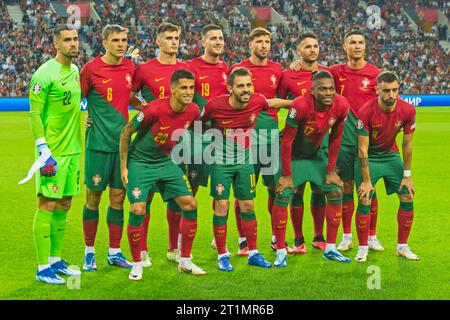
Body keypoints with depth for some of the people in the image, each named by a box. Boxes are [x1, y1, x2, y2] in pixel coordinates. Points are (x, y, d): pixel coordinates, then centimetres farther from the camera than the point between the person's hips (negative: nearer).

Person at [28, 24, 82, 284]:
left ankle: (56, 260, 22)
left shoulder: (75, 71, 12)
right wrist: (44, 150, -19)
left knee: (64, 206, 12)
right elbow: (35, 114, -14)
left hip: (73, 150, 8)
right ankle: (43, 268, 1)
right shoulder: (45, 74, -12)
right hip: (53, 151, -8)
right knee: (48, 206, -4)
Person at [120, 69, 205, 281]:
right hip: (139, 162, -5)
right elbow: (126, 132, -13)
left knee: (190, 205, -1)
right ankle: (137, 264, 2)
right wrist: (123, 167, -11)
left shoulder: (193, 111, -9)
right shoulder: (155, 109, -26)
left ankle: (185, 261, 12)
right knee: (138, 210, -16)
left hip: (165, 162, 6)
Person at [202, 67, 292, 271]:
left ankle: (253, 253, 17)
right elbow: (198, 123, -1)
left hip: (245, 161, 3)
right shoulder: (215, 105, -21)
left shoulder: (257, 101, -13)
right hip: (221, 161, -3)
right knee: (221, 206, -4)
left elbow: (272, 103, 12)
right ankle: (222, 256, 8)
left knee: (248, 206, 7)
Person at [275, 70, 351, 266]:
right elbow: (287, 141, -25)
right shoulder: (300, 106, -33)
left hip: (315, 154, 5)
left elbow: (335, 138, -3)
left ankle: (330, 249, 11)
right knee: (283, 195, -16)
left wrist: (331, 171, -1)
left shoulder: (341, 105, -18)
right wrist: (287, 175, -21)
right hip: (292, 155, -5)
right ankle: (280, 252, -4)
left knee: (336, 192, 0)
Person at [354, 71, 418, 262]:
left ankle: (402, 246, 12)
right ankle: (363, 248, 3)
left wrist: (407, 175, -4)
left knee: (407, 198, -2)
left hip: (391, 156, 4)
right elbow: (363, 149, -21)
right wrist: (366, 181, -21)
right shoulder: (366, 111, -27)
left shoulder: (407, 110, -18)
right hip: (369, 157, -3)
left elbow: (407, 144, -6)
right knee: (365, 201, -12)